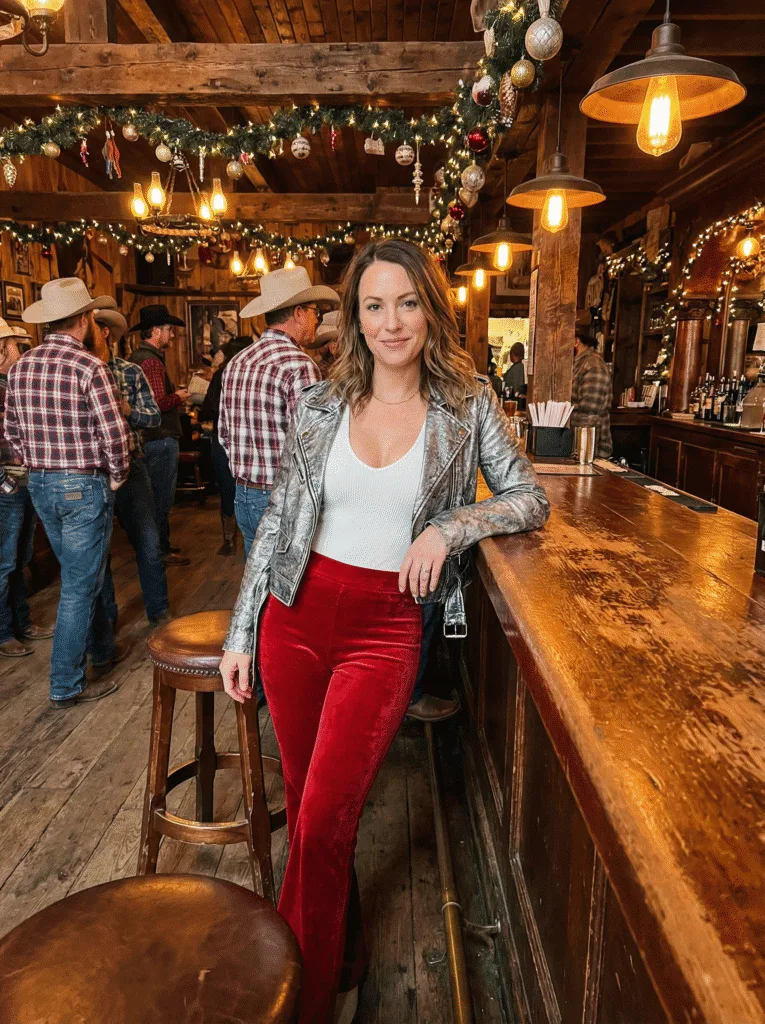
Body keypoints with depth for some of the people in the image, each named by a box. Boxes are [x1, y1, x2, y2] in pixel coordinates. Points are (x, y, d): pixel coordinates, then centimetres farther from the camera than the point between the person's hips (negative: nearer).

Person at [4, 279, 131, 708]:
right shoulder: (89, 366, -16)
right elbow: (115, 435, -19)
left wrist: (40, 468, 17)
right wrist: (116, 476, -4)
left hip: (41, 485, 7)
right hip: (85, 486, -7)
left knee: (83, 574, 22)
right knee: (79, 585, 3)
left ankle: (102, 649, 39)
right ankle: (67, 685, 13)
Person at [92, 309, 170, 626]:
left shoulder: (131, 372, 2)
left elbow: (155, 416, -2)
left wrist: (126, 409, -19)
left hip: (130, 466, 0)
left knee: (148, 544, 5)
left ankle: (159, 612, 21)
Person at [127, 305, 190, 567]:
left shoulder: (137, 357, 15)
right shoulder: (151, 360, -18)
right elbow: (159, 402, -27)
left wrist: (174, 394, 12)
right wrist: (179, 397, -9)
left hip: (148, 437, 10)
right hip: (161, 438, -10)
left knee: (155, 495, 17)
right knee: (162, 497, -2)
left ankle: (158, 545, 28)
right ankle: (161, 552, 7)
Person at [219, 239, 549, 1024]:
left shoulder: (469, 404, 0)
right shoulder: (319, 405, 3)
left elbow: (530, 500, 3)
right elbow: (277, 523, 6)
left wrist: (449, 526, -16)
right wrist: (240, 633, 6)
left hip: (386, 628, -3)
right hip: (297, 614, 3)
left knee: (323, 823, -4)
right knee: (304, 802, 14)